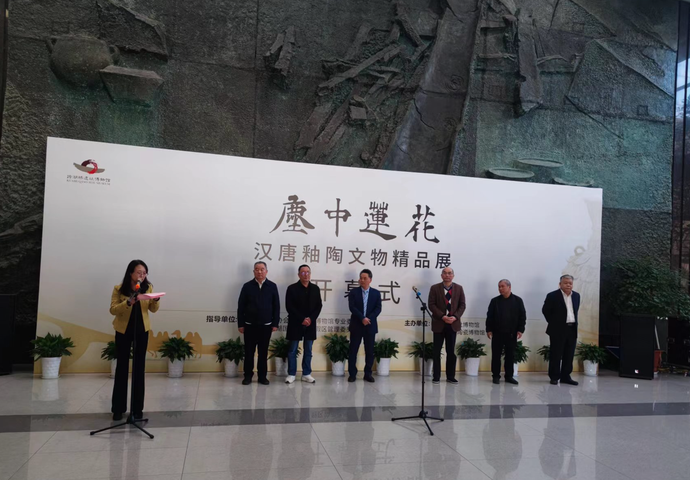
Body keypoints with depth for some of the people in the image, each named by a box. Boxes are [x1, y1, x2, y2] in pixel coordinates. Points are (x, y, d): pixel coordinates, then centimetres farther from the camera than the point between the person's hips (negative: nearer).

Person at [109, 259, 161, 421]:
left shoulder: (148, 288, -3)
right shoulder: (119, 289, -10)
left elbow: (153, 309, 3)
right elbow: (113, 310, -15)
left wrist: (156, 300, -18)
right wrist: (128, 302, -31)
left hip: (142, 330, 2)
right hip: (123, 330, -2)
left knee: (139, 368, 3)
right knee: (122, 367, 3)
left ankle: (137, 408, 11)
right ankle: (118, 408, 14)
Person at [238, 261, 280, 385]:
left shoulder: (272, 286, 2)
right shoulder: (247, 286, 0)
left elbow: (276, 306, 3)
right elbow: (241, 306, 1)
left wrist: (275, 323, -2)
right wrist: (240, 324, -2)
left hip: (266, 325, 1)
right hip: (249, 325, 0)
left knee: (263, 352, 8)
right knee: (249, 351, 5)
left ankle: (262, 376, 17)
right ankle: (248, 375, 16)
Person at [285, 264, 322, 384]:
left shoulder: (315, 288, 8)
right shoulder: (292, 288, -3)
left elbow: (319, 306, 5)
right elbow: (289, 307, -8)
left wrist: (311, 318, -10)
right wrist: (302, 319, -14)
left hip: (310, 324, 3)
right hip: (295, 324, -3)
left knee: (308, 351, 7)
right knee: (293, 350, 3)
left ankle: (306, 374, 15)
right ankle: (291, 374, 11)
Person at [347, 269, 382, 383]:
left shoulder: (376, 293, 6)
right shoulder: (354, 292, 2)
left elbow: (378, 308, -2)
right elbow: (352, 307, -8)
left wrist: (369, 318, -16)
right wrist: (362, 318, -18)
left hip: (370, 326, 1)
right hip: (356, 325, -1)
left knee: (370, 351, 5)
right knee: (353, 350, 1)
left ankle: (368, 374, 15)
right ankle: (352, 374, 9)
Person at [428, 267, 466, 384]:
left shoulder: (459, 288, 6)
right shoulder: (434, 288, 0)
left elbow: (462, 305, 3)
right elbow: (431, 305, -6)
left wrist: (455, 317, -13)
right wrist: (442, 316, -17)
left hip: (453, 324, 2)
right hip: (439, 323, -1)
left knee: (451, 351, 7)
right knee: (437, 351, 3)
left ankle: (450, 376, 14)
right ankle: (436, 376, 10)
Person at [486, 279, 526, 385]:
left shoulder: (518, 300, 3)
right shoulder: (495, 301, 3)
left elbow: (522, 316, 2)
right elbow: (489, 316, 2)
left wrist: (520, 330, -5)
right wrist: (489, 329, -3)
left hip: (512, 333, 0)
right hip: (497, 333, 0)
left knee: (510, 356, 7)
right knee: (496, 355, 4)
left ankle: (509, 376, 16)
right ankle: (496, 376, 12)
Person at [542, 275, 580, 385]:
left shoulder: (576, 295, 8)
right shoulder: (552, 296, -8)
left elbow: (575, 311, 19)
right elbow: (545, 310, -2)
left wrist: (574, 323, 12)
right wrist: (553, 323, 1)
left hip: (572, 329, 5)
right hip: (558, 330, -5)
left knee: (569, 355, 9)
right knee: (556, 355, 1)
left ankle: (565, 376, 18)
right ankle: (554, 377, 9)